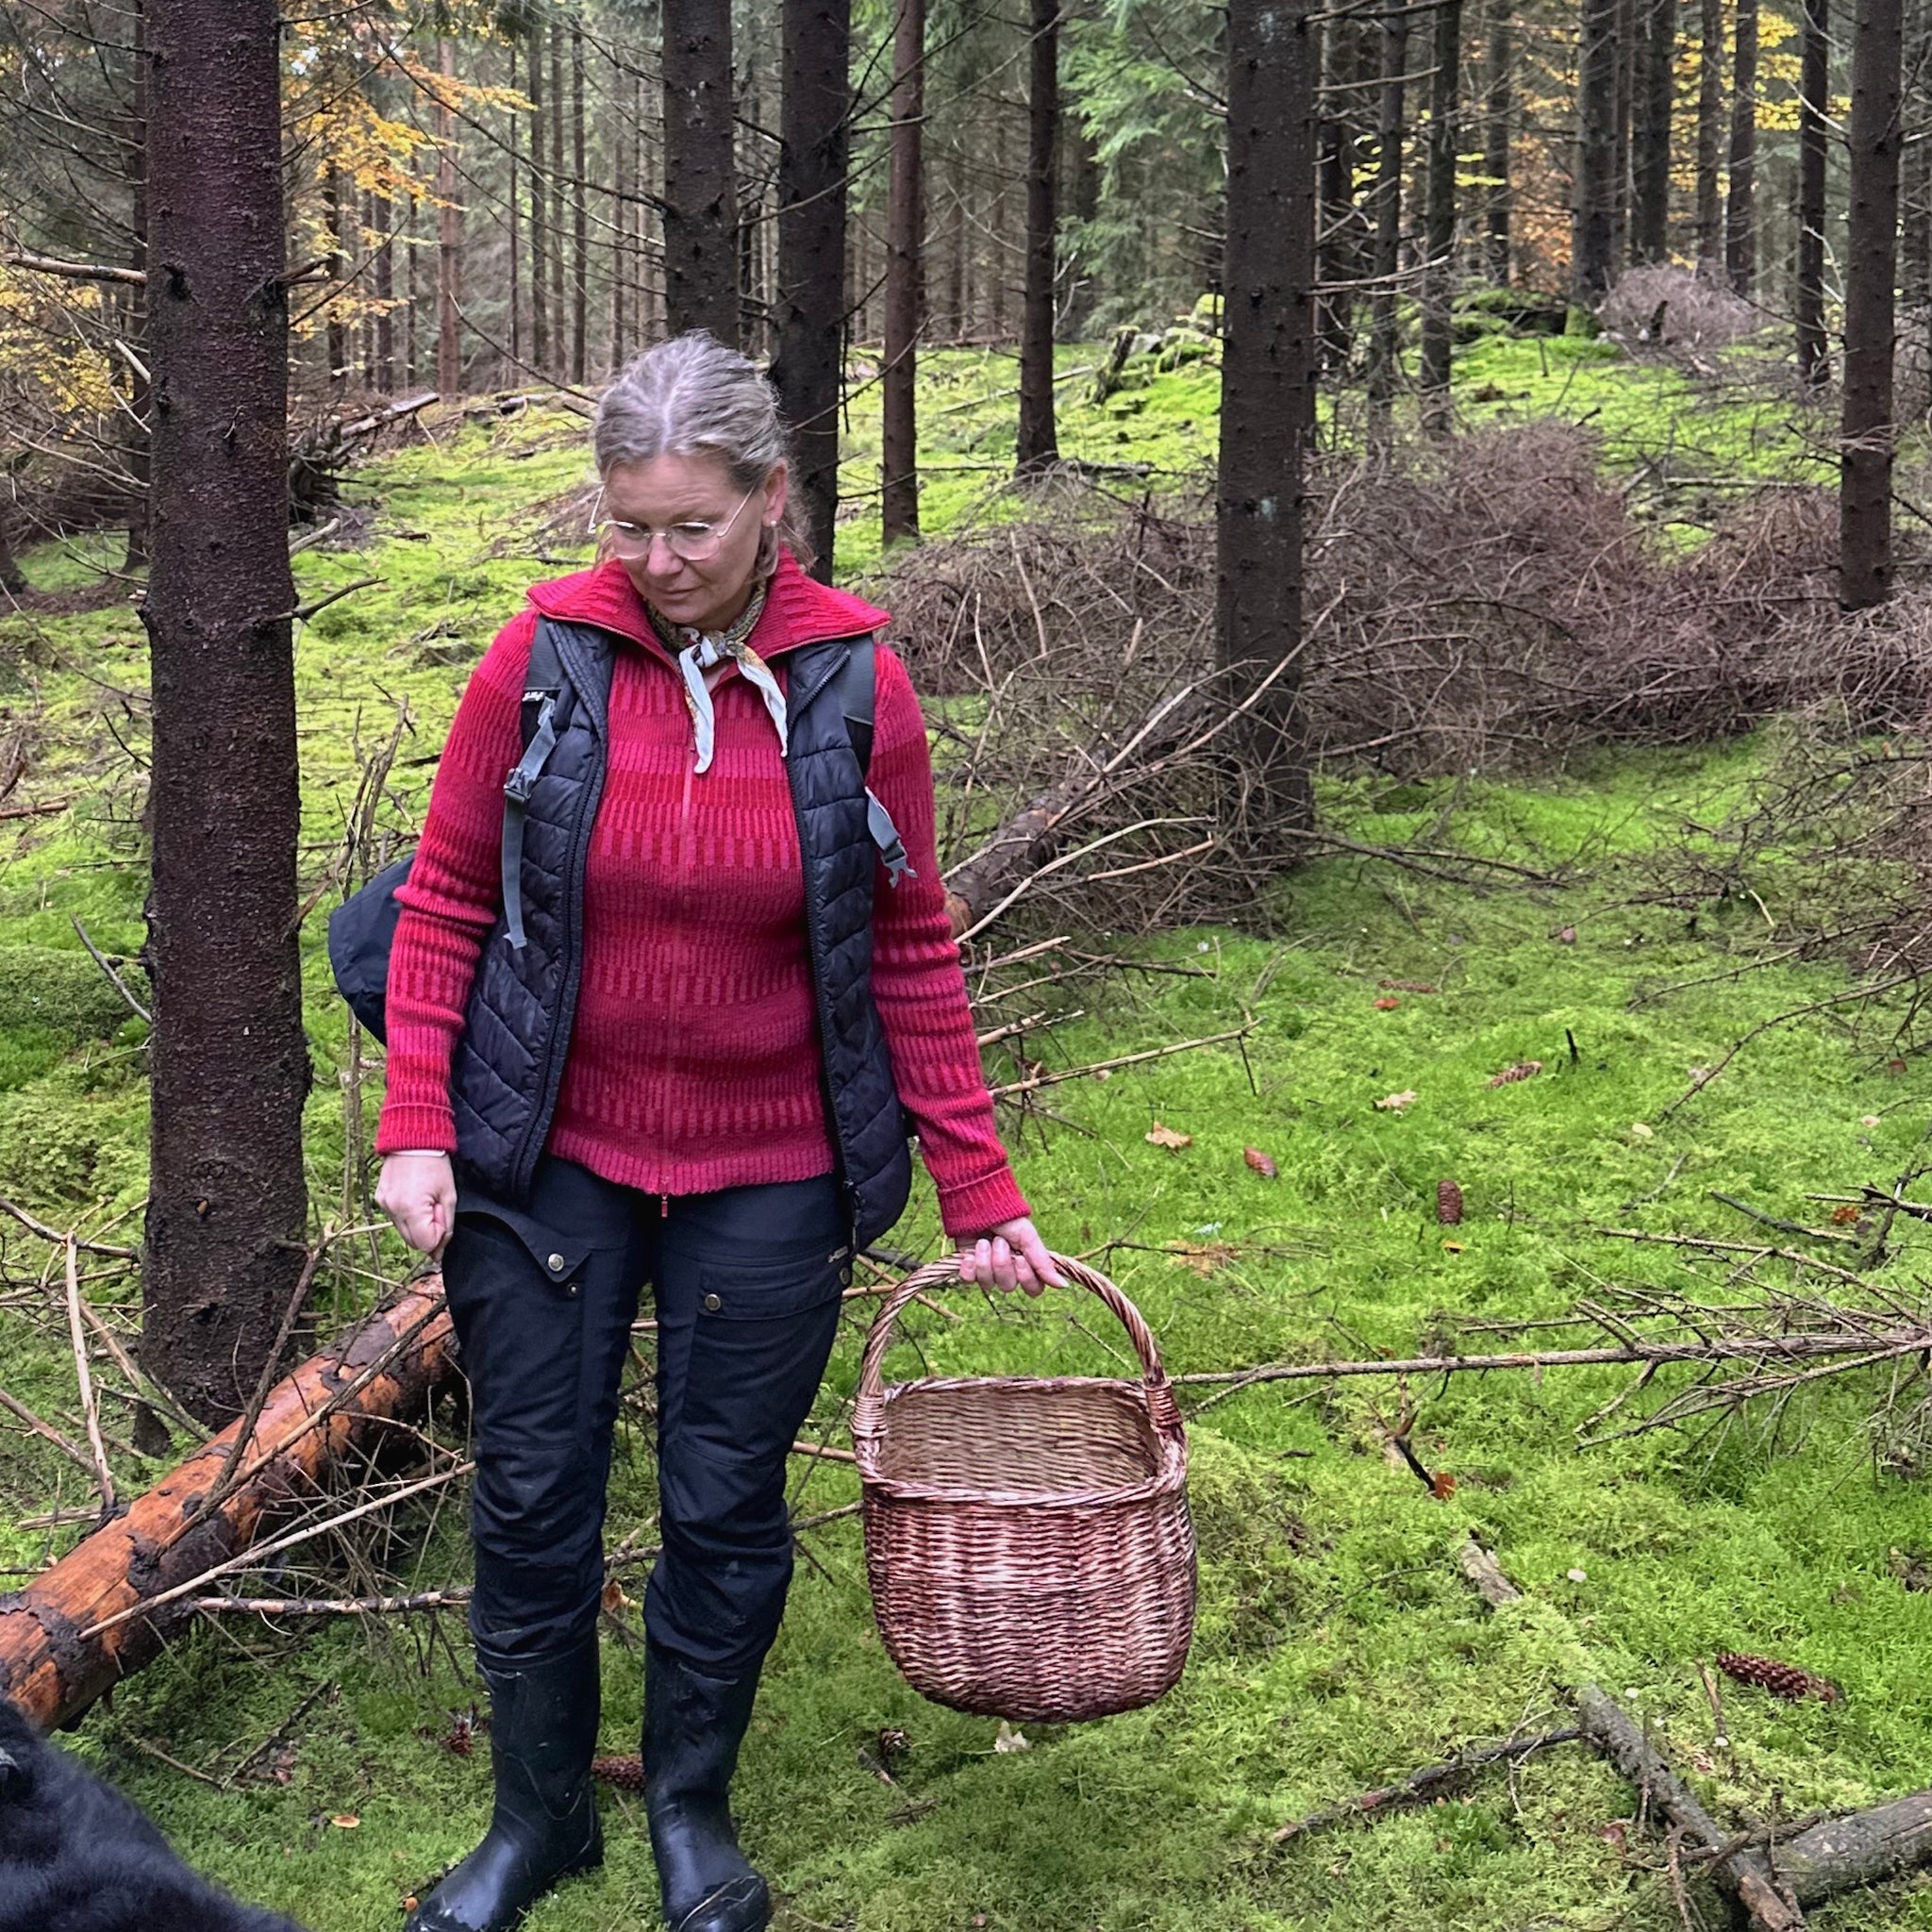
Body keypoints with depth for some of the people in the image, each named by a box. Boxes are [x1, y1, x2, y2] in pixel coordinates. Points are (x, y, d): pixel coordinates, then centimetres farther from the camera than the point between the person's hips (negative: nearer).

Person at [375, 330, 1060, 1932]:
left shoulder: (853, 683, -7)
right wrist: (416, 1123, -9)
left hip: (769, 1179, 0)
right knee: (532, 1498, 9)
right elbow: (448, 899, 0)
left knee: (726, 1505, 11)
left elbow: (913, 953, -2)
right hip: (548, 1158, 1)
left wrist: (978, 1188, -2)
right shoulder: (545, 658, -8)